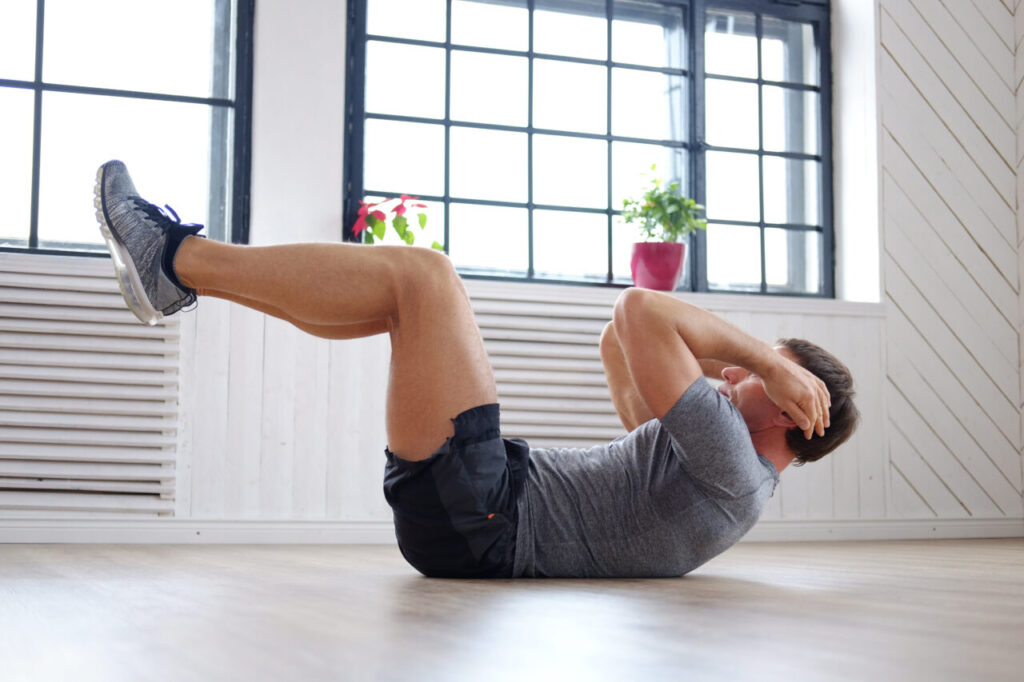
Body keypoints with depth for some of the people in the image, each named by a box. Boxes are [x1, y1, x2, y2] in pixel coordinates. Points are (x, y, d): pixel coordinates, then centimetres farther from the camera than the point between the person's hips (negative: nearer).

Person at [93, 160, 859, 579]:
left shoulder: (730, 469, -11)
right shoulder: (718, 473, 20)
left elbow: (640, 311, -18)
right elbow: (623, 344, 26)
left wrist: (762, 357, -8)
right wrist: (740, 360, 16)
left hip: (478, 520, -10)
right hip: (475, 516, 10)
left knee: (422, 272, -12)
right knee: (407, 287, 13)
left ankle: (174, 257, -3)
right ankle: (180, 273, 16)